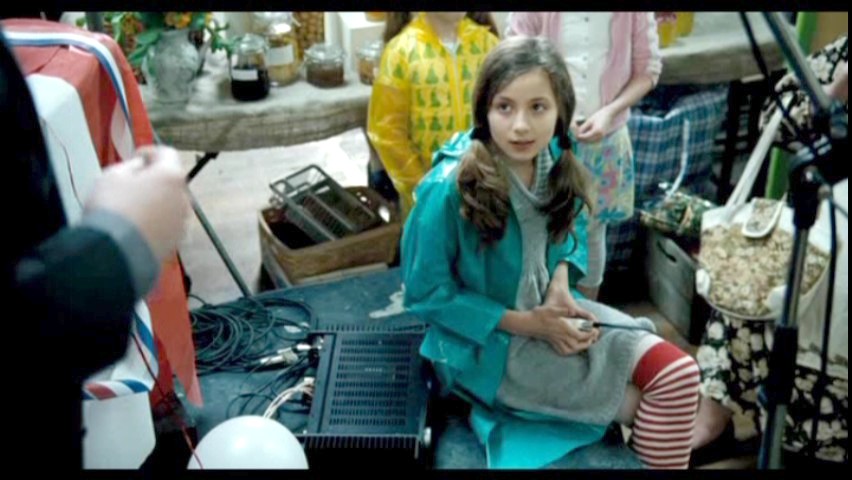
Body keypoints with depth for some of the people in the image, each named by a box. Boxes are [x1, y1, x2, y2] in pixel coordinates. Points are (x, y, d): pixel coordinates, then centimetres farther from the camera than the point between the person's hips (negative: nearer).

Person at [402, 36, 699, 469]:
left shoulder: (554, 159, -6)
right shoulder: (449, 188, -25)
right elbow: (426, 293, -17)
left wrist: (561, 280, -10)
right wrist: (527, 323, -19)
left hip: (549, 313, 6)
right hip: (486, 344, -6)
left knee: (677, 373, -7)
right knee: (645, 402, -11)